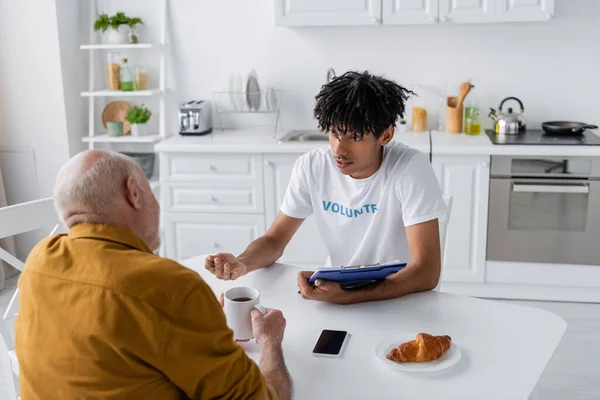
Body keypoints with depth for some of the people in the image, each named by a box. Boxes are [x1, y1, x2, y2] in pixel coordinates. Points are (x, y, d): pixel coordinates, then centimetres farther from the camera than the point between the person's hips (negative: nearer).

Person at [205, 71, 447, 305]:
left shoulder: (410, 169, -21)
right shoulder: (311, 167, -9)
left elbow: (427, 273, -25)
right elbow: (275, 240, -1)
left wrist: (345, 295, -37)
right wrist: (241, 264, -24)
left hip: (402, 300, -3)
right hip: (338, 293, 3)